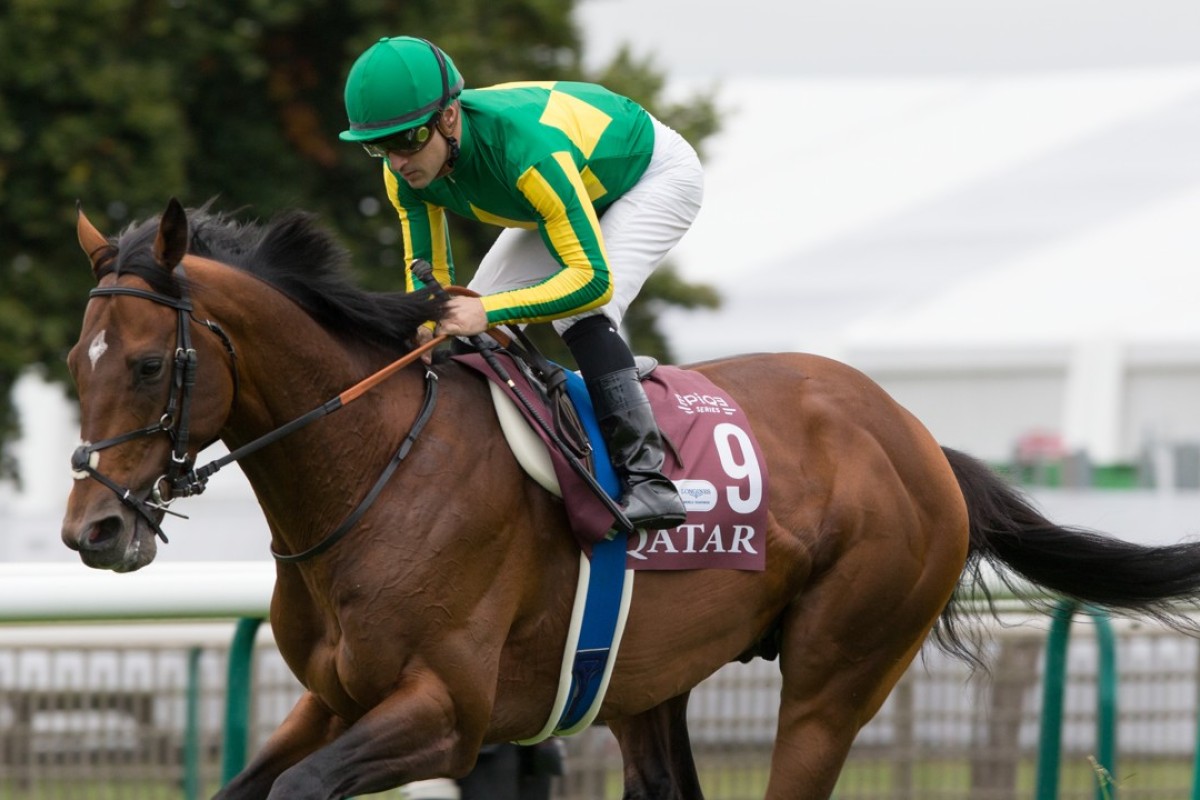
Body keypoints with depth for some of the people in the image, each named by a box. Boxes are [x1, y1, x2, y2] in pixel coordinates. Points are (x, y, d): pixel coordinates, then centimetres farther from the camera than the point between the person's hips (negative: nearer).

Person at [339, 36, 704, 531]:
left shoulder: (526, 149, -45)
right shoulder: (405, 174, -23)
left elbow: (593, 279, -44)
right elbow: (426, 272, -10)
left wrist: (488, 312, -52)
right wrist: (423, 330, -31)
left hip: (654, 171, -8)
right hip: (578, 184, 8)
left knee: (583, 313, -29)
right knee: (470, 318, 0)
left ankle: (645, 476, -26)